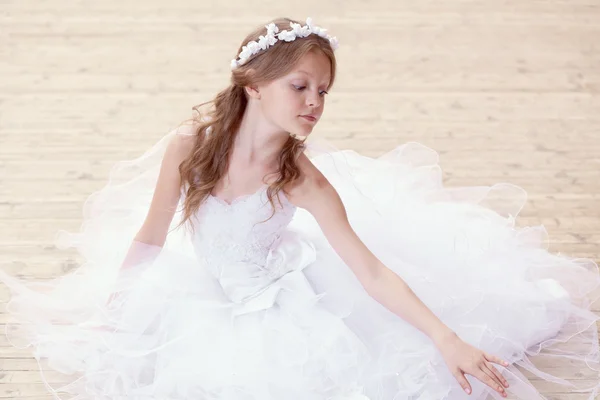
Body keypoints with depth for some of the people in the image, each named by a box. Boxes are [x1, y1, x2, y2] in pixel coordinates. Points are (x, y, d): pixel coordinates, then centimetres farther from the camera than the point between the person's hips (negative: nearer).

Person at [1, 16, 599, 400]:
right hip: (204, 301, 2)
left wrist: (449, 339, -32)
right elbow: (149, 239, -6)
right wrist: (106, 315, 2)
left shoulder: (304, 180, -24)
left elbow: (372, 273, -24)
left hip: (287, 308, -2)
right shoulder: (187, 146, -21)